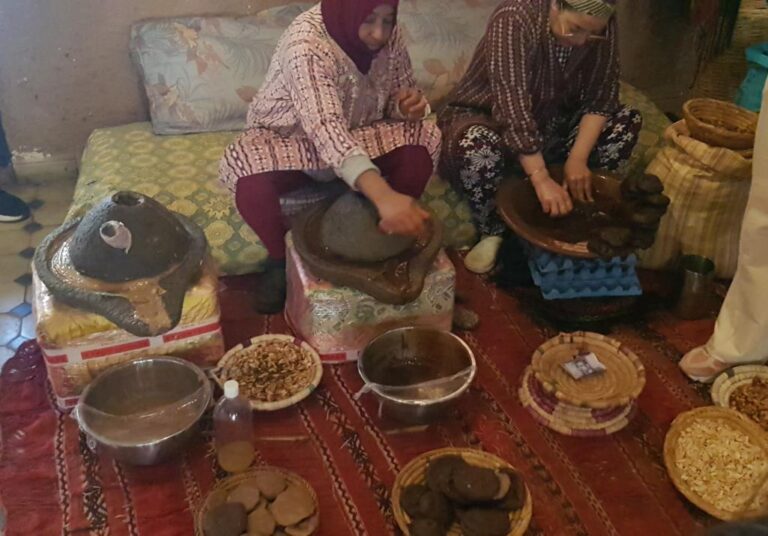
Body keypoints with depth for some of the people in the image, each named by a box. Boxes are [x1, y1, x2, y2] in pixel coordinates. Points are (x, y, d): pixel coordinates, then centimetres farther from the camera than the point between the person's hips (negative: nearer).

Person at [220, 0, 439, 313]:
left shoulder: (389, 36, -13)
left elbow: (400, 93, 3)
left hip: (356, 139, 5)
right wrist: (384, 196, -60)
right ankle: (280, 258, -7)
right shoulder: (306, 43, -32)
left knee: (423, 137, -22)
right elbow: (324, 127, -46)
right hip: (287, 141, -4)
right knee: (248, 171, -36)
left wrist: (410, 105, -25)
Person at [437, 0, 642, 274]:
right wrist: (541, 178, -42)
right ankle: (493, 233, -15)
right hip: (487, 116, -5)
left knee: (627, 120, -12)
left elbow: (600, 99, -11)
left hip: (549, 120, 5)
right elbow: (512, 107, -37)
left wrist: (578, 158, -26)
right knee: (477, 146, -39)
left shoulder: (601, 29, -14)